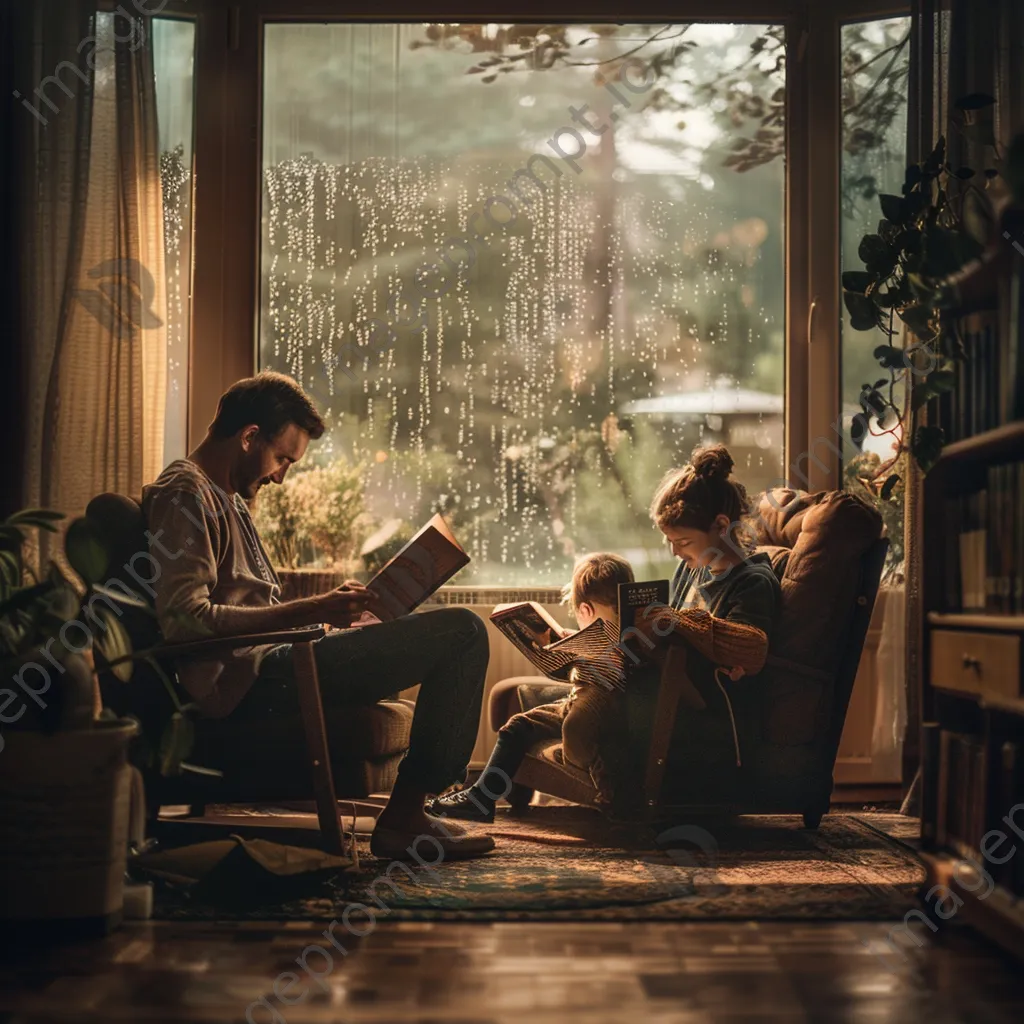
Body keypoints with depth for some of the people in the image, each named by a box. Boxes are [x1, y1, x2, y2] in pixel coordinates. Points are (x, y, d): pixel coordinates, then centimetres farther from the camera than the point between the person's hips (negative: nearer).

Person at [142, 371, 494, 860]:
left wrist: (327, 608, 12)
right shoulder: (183, 494, -9)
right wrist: (311, 611, -20)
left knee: (459, 633, 28)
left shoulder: (229, 499, 24)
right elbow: (184, 619, -22)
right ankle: (403, 816, -12)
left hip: (265, 664, 11)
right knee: (462, 631, -17)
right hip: (249, 680, -11)